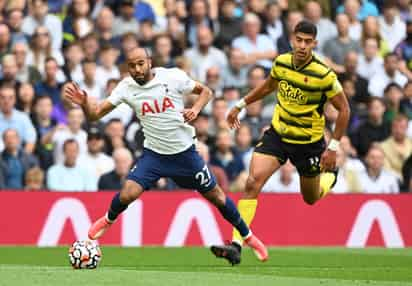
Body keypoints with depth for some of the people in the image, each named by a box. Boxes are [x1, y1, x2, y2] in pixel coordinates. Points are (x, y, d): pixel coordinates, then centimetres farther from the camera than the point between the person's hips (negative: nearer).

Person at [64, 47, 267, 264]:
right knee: (127, 195, -17)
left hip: (185, 152, -1)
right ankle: (109, 220, 18)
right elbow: (95, 114, -14)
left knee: (216, 196, 6)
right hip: (154, 154, 1)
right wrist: (84, 103, -34)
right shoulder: (126, 87, -10)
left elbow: (205, 91, 0)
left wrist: (195, 109, -19)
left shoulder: (173, 77, -14)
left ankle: (247, 236, 29)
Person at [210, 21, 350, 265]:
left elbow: (344, 109, -11)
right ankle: (236, 244, -20)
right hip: (277, 133, 3)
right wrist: (241, 105, 21)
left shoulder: (324, 75, -22)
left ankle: (329, 176, 53)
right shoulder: (281, 63, -8)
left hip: (308, 142, -3)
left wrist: (333, 147, -13)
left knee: (311, 199, 16)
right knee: (253, 181, -18)